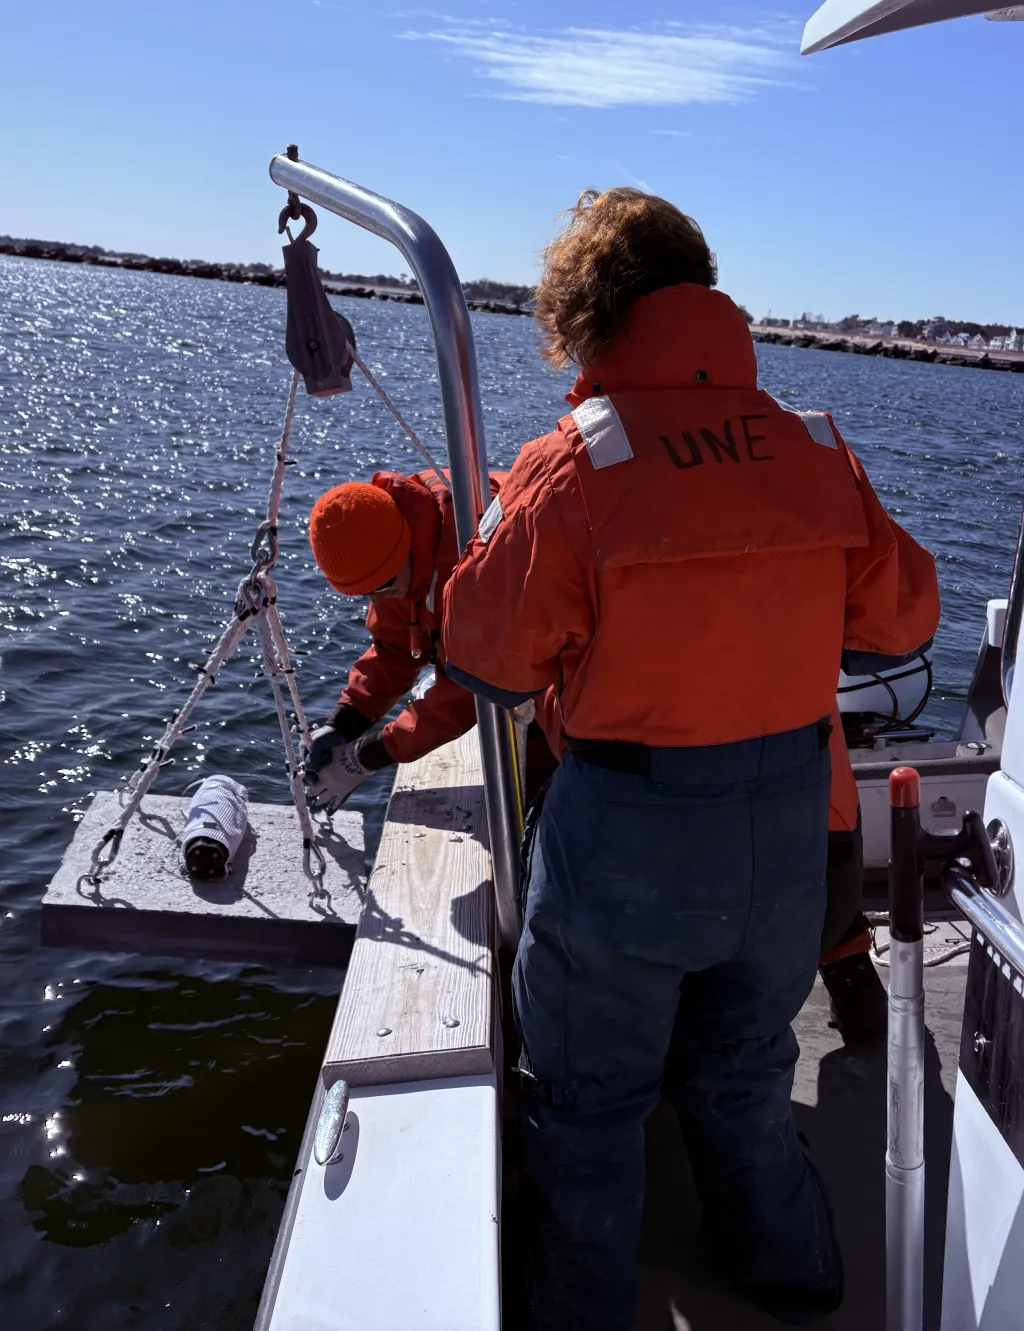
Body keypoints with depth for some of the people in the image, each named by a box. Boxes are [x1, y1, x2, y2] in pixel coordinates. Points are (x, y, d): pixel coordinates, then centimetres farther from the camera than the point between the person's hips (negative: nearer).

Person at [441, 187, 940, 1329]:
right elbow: (903, 615, 5)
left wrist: (498, 530, 7)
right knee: (744, 1079, 29)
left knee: (586, 1103, 19)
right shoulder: (816, 451, -5)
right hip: (789, 833, 5)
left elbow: (488, 660, -11)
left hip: (626, 846, -5)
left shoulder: (568, 469, -19)